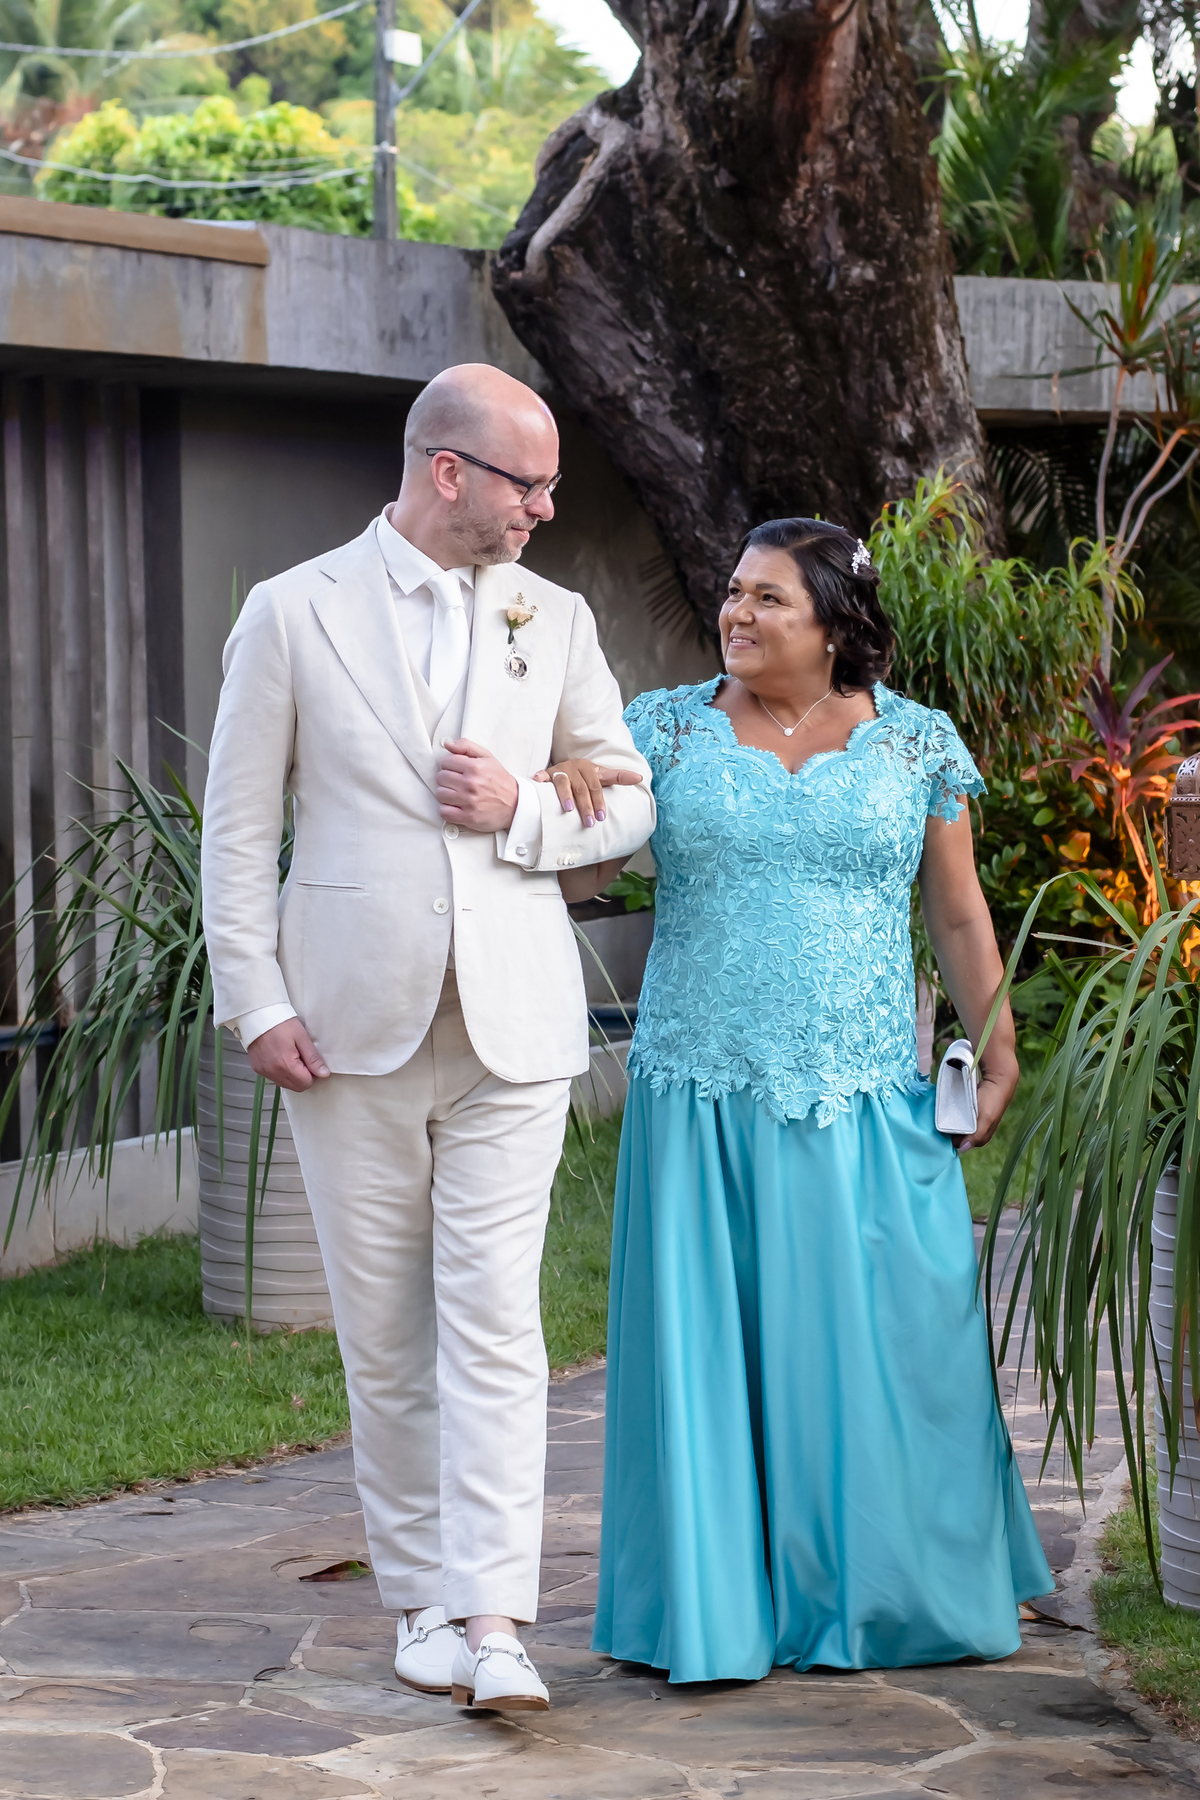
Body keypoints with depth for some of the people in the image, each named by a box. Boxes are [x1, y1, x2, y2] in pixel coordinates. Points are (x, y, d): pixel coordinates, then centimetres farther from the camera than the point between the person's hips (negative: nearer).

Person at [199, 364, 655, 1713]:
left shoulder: (555, 620, 9)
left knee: (494, 1325, -8)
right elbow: (238, 827, 2)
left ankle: (490, 1621, -10)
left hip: (511, 1028, 1)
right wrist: (255, 998, -5)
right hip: (352, 1031, -1)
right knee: (384, 1337, 6)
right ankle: (419, 1600, 18)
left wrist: (525, 814, -6)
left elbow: (629, 802, 14)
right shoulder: (292, 614, 1)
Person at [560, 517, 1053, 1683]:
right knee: (709, 1342, 2)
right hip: (701, 1094, 0)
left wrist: (997, 1053, 4)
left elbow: (959, 917, 9)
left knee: (873, 1345, 3)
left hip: (862, 1103, 0)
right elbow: (577, 870, -4)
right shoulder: (667, 732, 5)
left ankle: (879, 1598, 18)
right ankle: (720, 1601, 11)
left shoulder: (917, 744, 5)